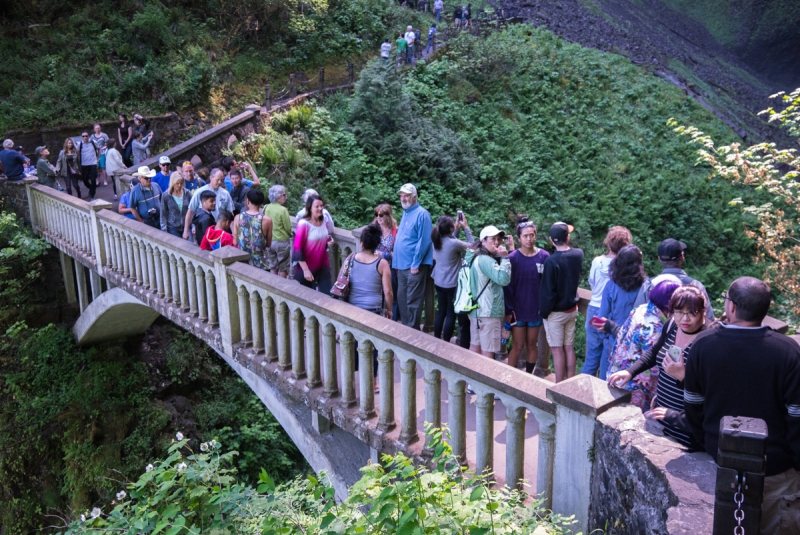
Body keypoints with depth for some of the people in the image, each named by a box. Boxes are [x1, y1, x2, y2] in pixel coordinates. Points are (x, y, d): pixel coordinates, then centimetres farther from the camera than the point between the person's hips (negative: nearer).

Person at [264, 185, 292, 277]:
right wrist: (290, 234, 8)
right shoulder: (283, 210, -20)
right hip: (282, 241, -5)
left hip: (270, 241, 5)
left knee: (273, 267, 17)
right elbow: (288, 228, -13)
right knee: (283, 268, 8)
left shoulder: (266, 208, -4)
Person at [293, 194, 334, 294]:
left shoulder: (323, 221, 0)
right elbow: (297, 249, -19)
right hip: (306, 267, -5)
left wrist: (328, 241, -3)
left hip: (323, 266, 5)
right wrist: (305, 270, -20)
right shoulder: (303, 224, -19)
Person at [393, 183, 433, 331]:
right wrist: (397, 262, 15)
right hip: (402, 265, 9)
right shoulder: (405, 213, 15)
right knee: (401, 299, 14)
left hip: (414, 266, -9)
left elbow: (424, 241, -17)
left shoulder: (421, 214, -12)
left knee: (413, 301, -2)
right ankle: (405, 327, 25)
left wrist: (416, 263, -17)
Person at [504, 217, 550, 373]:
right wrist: (509, 310, -10)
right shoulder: (512, 258, -10)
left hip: (536, 309, 2)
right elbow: (507, 286, -8)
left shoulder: (544, 256, -5)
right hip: (518, 309, -2)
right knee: (518, 346, 3)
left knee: (532, 345, 13)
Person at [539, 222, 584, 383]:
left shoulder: (551, 261, -23)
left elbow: (547, 291, -19)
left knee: (557, 349, 3)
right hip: (572, 309, 6)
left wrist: (544, 312, -8)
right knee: (569, 347, 14)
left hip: (555, 312, -6)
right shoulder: (578, 254, -5)